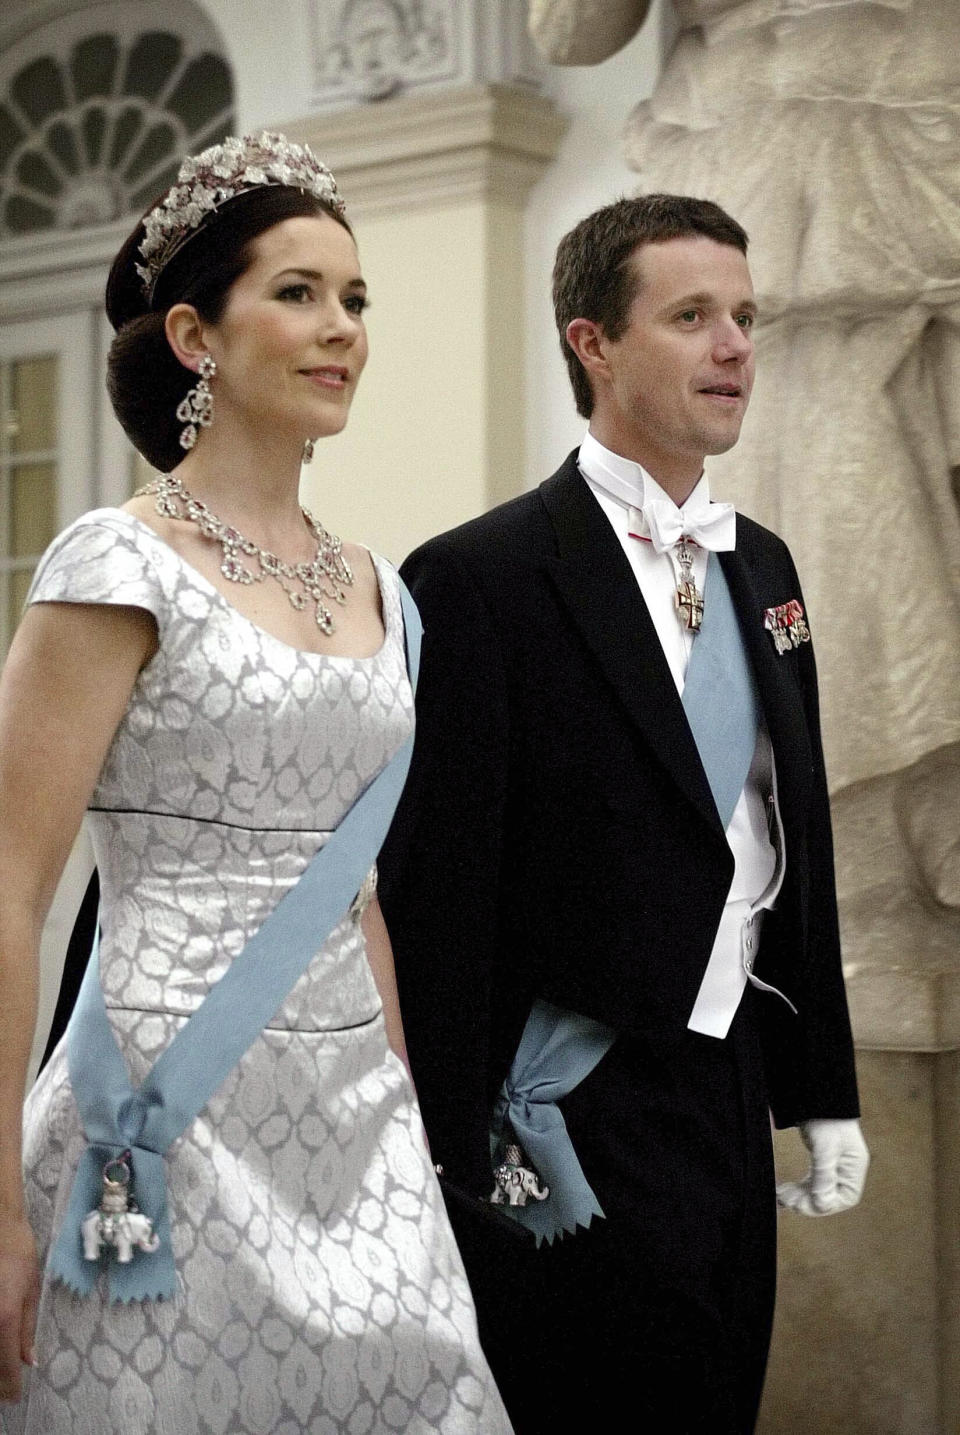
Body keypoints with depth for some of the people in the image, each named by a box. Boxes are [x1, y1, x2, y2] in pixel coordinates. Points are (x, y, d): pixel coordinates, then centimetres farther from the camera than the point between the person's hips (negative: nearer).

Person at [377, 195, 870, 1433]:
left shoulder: (761, 567, 11)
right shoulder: (482, 578, -13)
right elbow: (435, 894, -15)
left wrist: (824, 1093, 14)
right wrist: (463, 1158, -16)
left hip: (733, 1100, 7)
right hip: (576, 1131, -7)